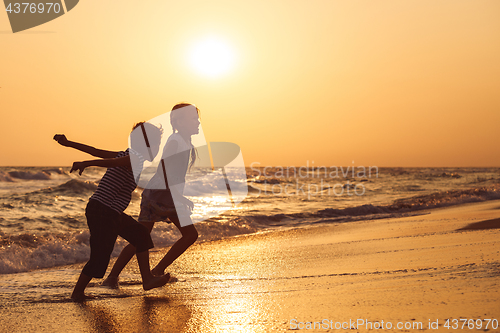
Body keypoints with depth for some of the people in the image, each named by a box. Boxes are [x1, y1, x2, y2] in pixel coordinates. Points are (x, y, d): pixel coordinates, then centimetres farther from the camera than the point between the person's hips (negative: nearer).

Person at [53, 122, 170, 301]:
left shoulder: (126, 155, 14)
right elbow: (111, 162, -30)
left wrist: (68, 143, 16)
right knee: (100, 257, -2)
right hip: (102, 212, -10)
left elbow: (95, 151, 16)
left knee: (141, 235, 15)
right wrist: (86, 164, -43)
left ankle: (147, 279, 20)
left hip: (112, 213, 10)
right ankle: (78, 292, 19)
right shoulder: (137, 158, -13)